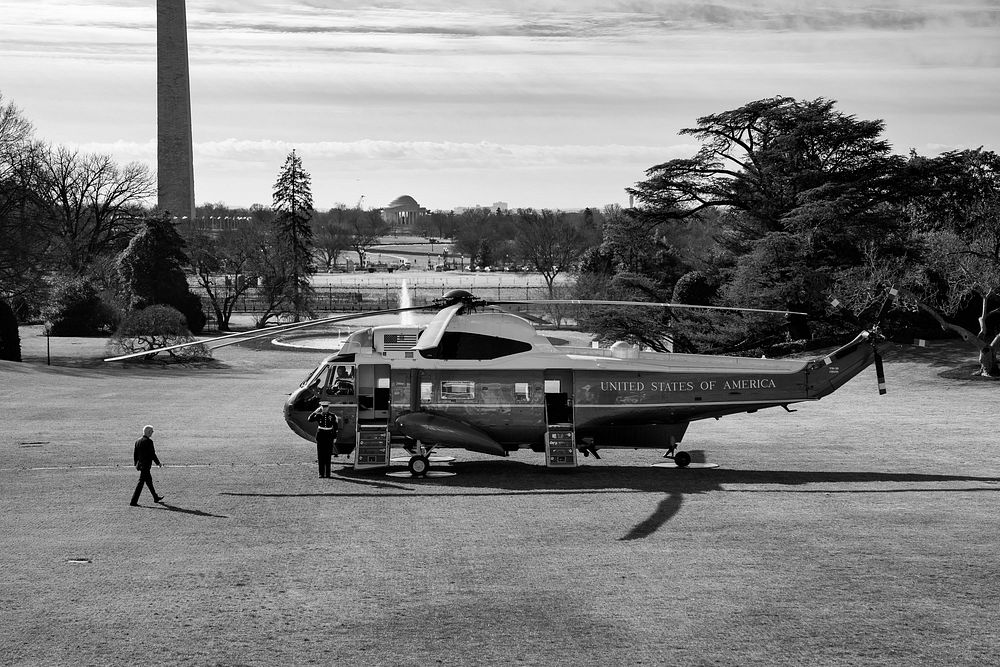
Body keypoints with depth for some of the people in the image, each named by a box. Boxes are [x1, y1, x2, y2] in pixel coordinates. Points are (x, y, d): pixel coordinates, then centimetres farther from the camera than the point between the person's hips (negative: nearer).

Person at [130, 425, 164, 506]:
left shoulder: (137, 441, 8)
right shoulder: (149, 441, -16)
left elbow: (134, 454, 12)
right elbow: (152, 454, -16)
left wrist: (136, 464, 20)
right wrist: (158, 463, -5)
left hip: (140, 464, 9)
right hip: (146, 465, -9)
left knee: (149, 481, 20)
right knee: (141, 482, -6)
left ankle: (156, 498, 33)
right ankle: (133, 501, -8)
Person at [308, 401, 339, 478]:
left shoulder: (332, 416, 1)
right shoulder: (318, 415, 2)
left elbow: (335, 427, 6)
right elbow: (310, 419, -13)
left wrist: (335, 437, 3)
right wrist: (315, 412, -16)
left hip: (329, 437, -1)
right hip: (320, 437, 1)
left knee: (327, 456, 0)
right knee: (320, 455, 2)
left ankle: (327, 473, 5)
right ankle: (321, 473, 7)